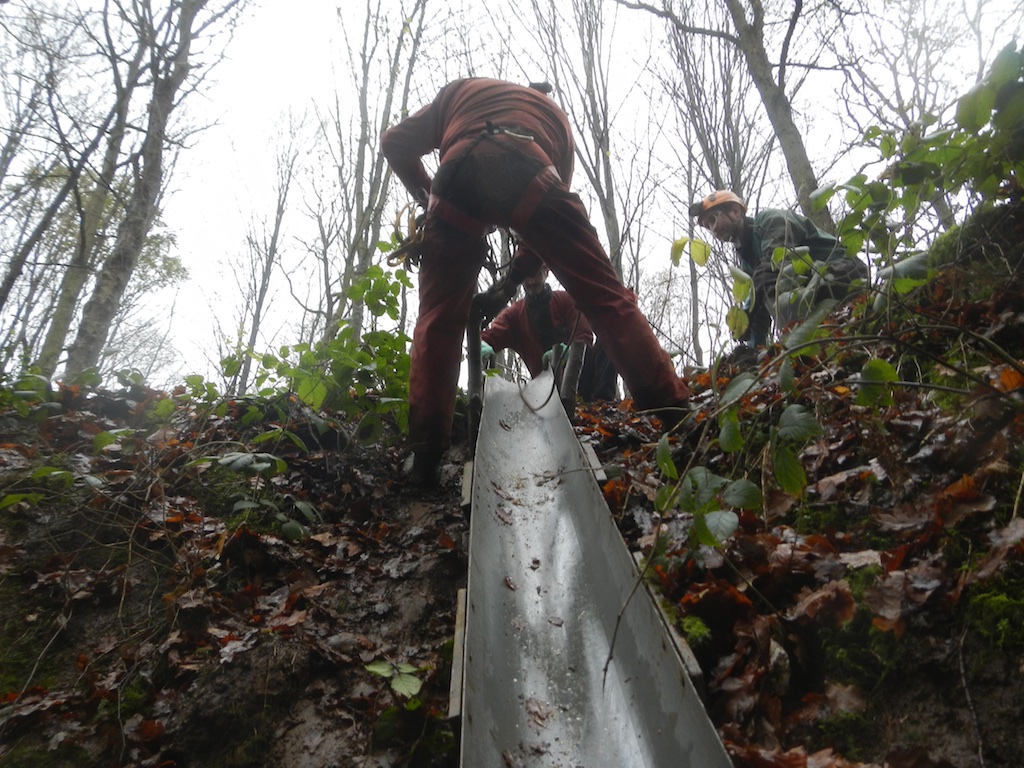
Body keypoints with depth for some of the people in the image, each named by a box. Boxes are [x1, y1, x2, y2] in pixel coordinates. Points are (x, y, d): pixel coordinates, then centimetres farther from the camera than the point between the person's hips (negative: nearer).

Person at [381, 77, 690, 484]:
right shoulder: (554, 114, 40)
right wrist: (507, 285, 33)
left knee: (438, 319, 9)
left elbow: (395, 142, 29)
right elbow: (551, 229, 31)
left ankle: (424, 461, 4)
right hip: (528, 171, 0)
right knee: (604, 297, 1)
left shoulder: (460, 90, 41)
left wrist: (429, 197, 40)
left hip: (459, 173, 1)